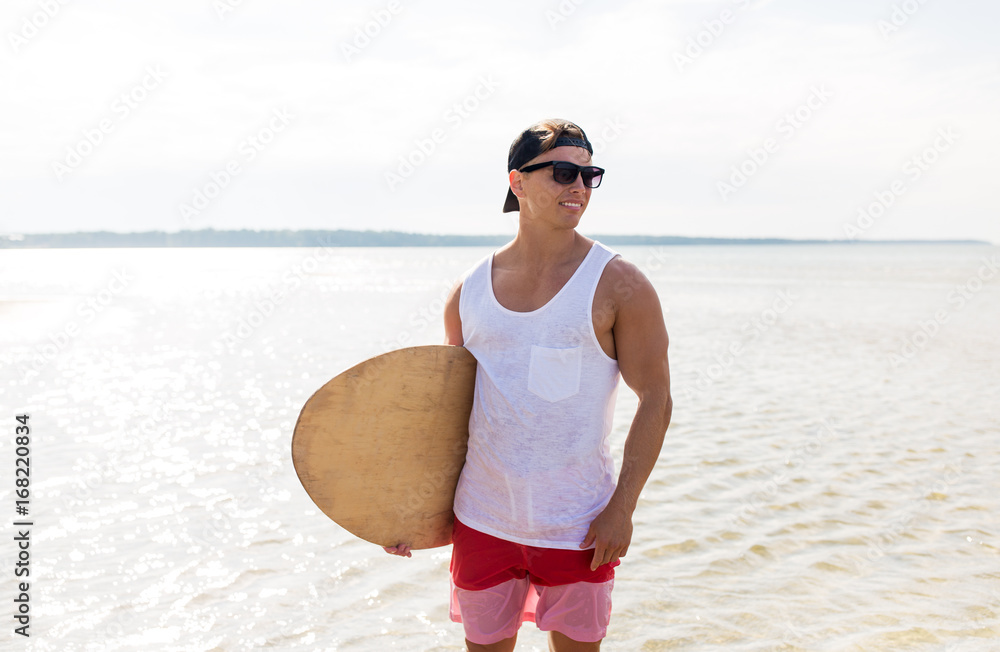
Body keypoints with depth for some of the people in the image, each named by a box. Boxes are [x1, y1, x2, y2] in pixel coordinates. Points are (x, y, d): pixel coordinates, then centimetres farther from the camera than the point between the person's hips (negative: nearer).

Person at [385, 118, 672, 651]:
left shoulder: (617, 285, -7)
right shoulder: (468, 291, 3)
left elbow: (655, 400, -7)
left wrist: (622, 508, -13)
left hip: (575, 526, -3)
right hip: (481, 521, 3)